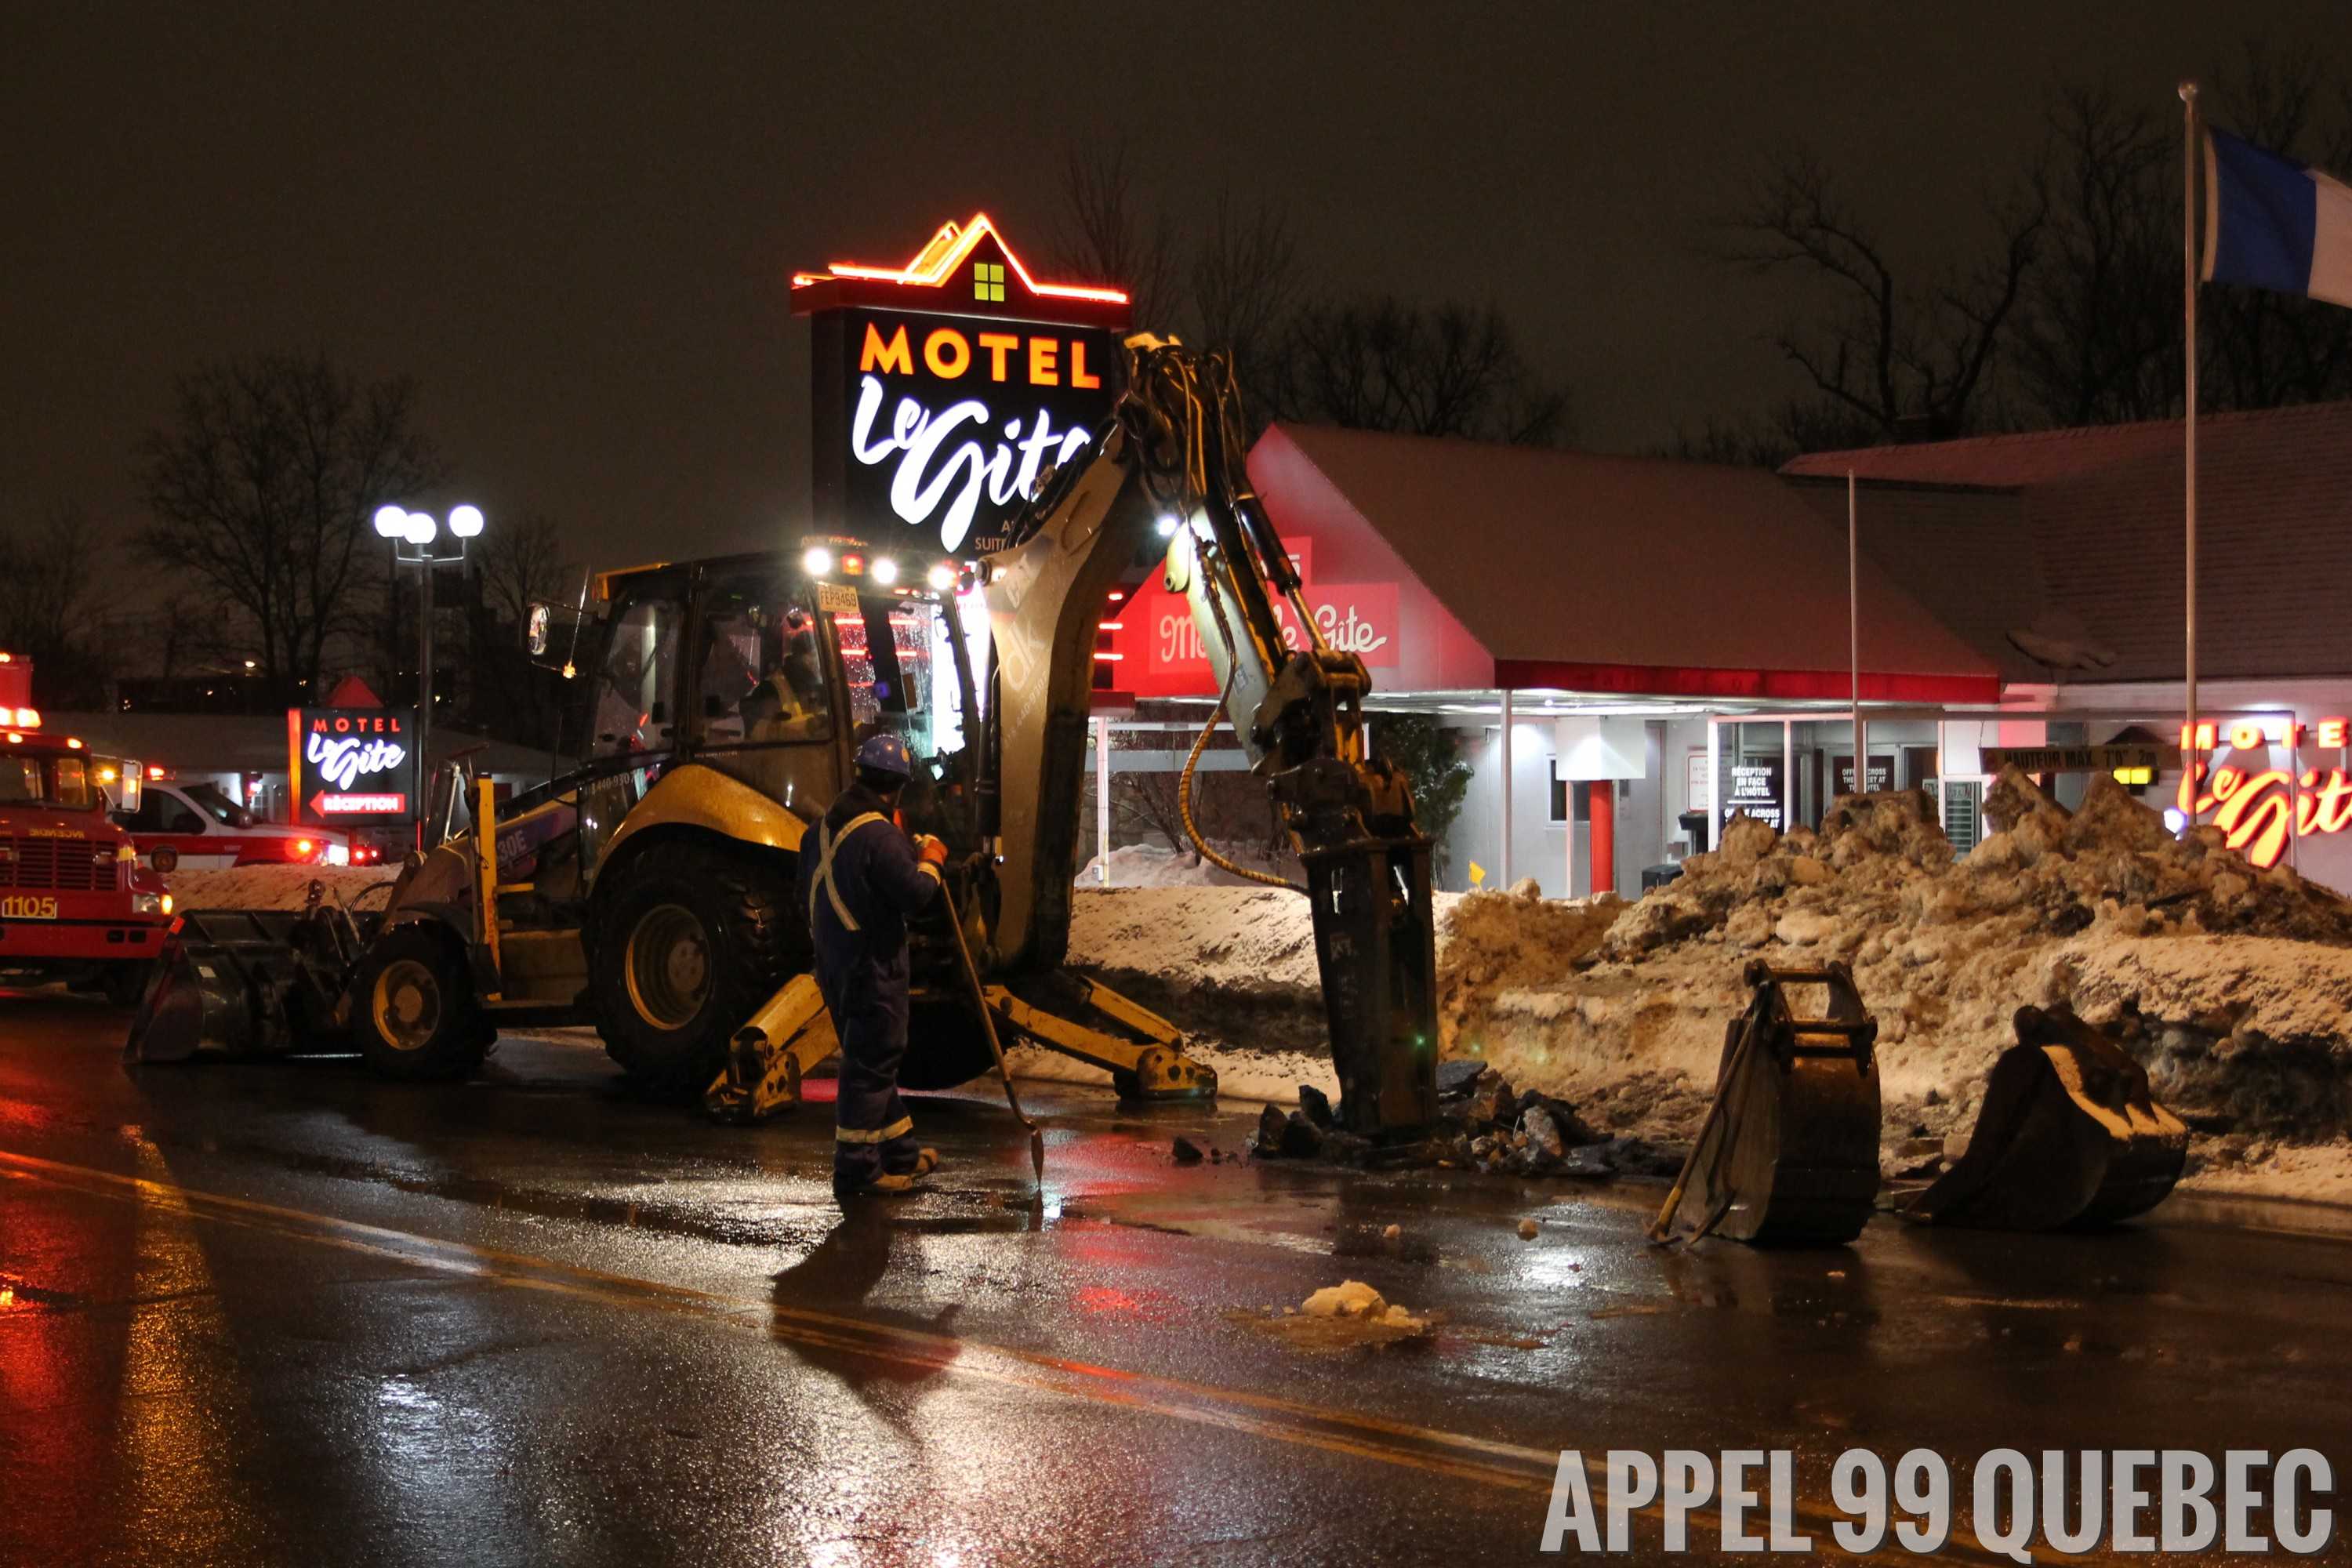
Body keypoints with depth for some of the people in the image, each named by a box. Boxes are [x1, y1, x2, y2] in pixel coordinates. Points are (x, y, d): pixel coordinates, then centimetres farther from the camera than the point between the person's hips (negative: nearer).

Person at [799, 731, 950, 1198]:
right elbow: (916, 895, -21)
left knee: (874, 1059, 18)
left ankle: (900, 1154, 30)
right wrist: (929, 862, -3)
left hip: (833, 962, 9)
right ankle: (856, 1168, 1)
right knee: (871, 1063, -2)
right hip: (873, 967, -9)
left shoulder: (825, 828, 8)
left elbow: (806, 893, 19)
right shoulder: (879, 835, -21)